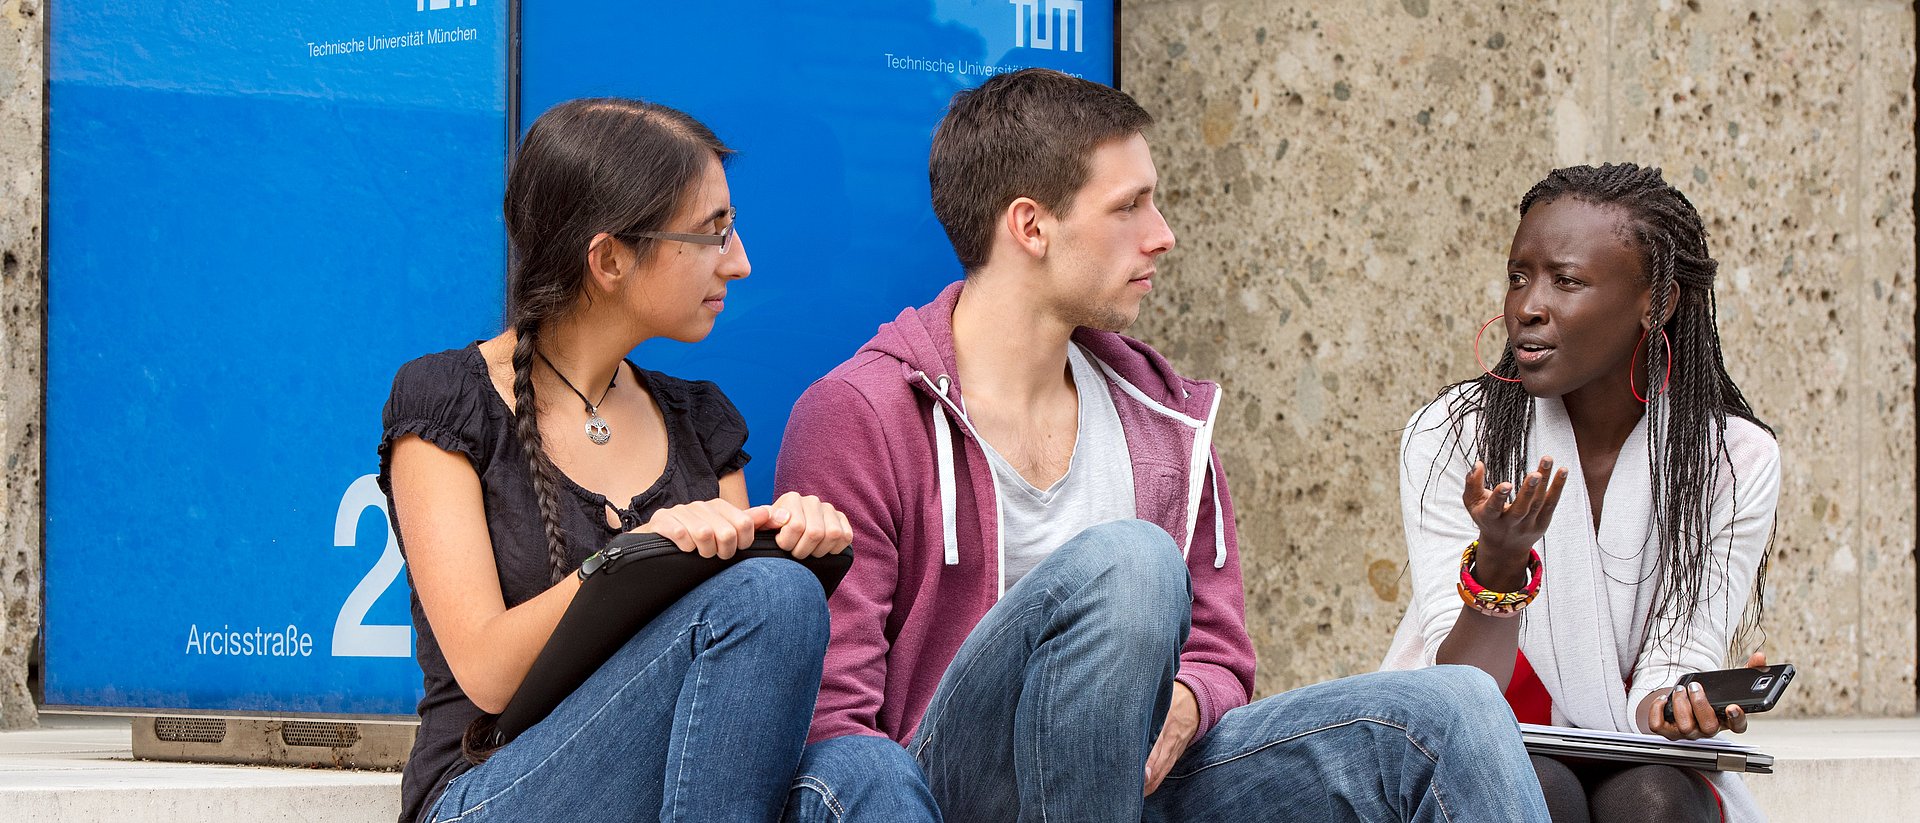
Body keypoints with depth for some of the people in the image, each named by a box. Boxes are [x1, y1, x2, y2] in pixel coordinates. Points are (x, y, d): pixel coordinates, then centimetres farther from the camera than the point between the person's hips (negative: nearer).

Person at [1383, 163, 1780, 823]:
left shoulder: (1737, 460, -5)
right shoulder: (1448, 437, -9)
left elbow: (1678, 652, -7)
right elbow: (1456, 697, -15)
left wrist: (1673, 705, -33)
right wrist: (1501, 562, -35)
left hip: (1633, 763, 1)